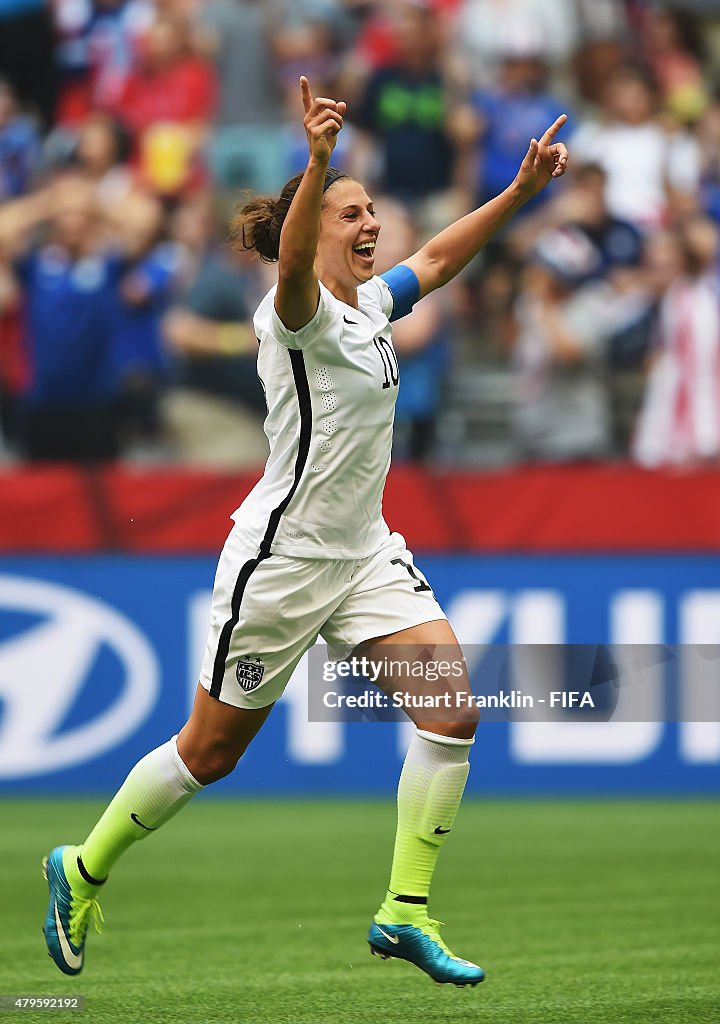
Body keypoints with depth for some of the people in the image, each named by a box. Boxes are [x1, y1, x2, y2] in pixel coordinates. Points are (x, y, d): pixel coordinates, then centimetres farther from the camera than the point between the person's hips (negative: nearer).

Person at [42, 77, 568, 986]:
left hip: (364, 553, 7)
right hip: (282, 556, -7)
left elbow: (438, 256, 25)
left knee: (452, 708, -10)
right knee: (211, 750, 4)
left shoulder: (369, 303, 7)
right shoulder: (298, 310, -17)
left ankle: (404, 913, -4)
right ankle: (83, 870, 26)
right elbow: (293, 264, -41)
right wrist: (318, 163, -57)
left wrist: (520, 189, 17)